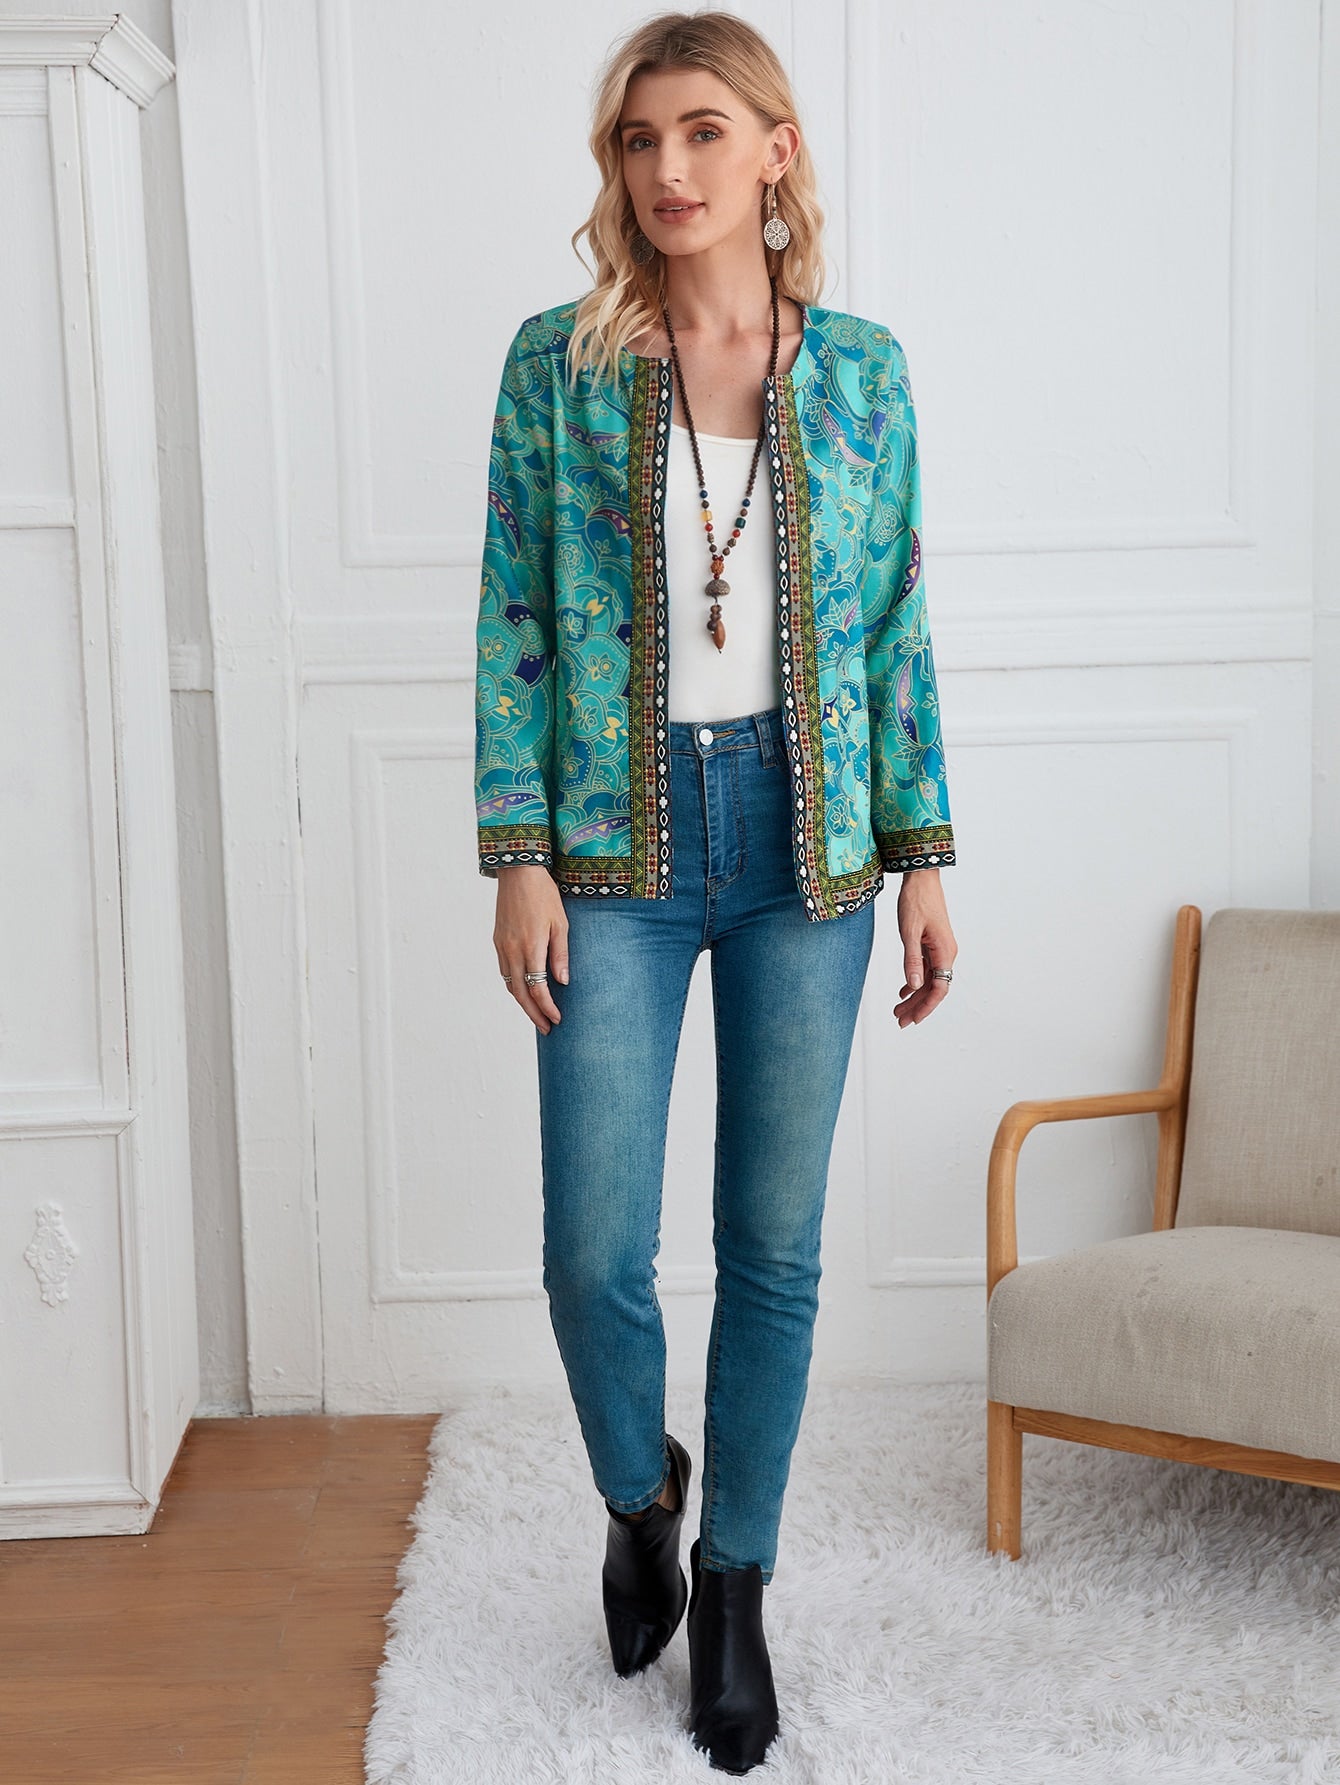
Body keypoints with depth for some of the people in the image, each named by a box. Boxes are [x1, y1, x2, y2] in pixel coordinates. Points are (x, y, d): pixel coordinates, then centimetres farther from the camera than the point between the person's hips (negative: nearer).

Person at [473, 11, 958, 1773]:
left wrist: (923, 854, 2)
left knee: (776, 1244, 8)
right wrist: (518, 858, -7)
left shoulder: (860, 367, 3)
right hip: (620, 841, -1)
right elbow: (515, 623, -1)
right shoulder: (558, 361, 0)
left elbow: (897, 623, 6)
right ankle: (640, 1494, 32)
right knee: (594, 1248, -1)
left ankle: (736, 1584, 28)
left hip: (805, 836, 1)